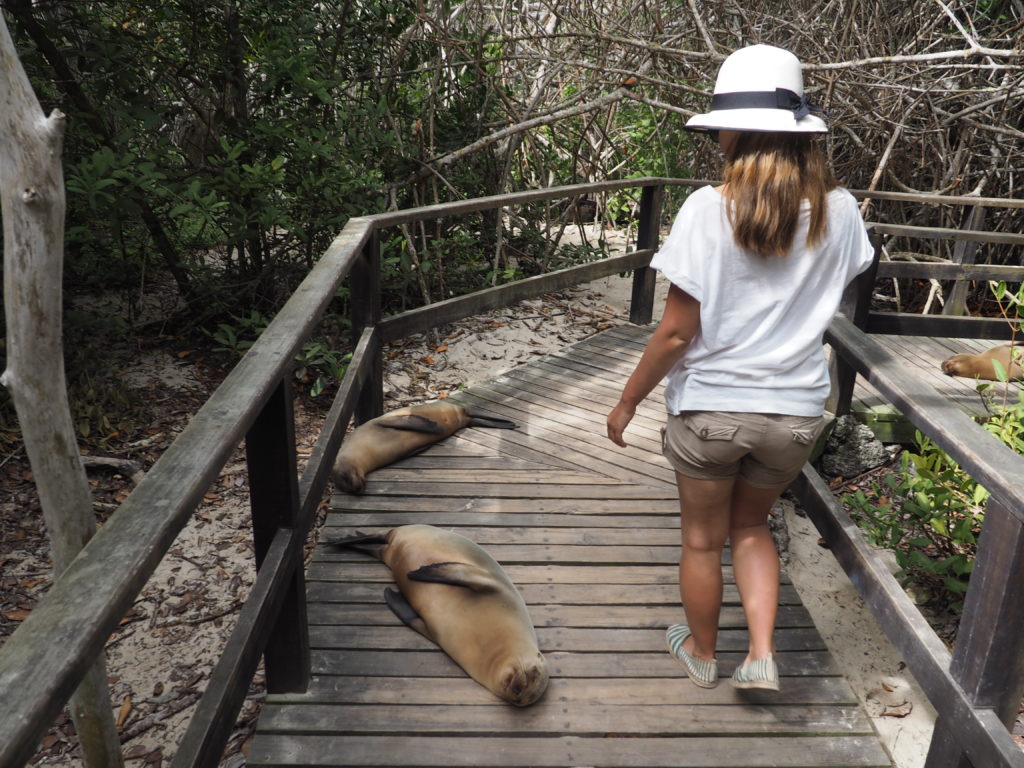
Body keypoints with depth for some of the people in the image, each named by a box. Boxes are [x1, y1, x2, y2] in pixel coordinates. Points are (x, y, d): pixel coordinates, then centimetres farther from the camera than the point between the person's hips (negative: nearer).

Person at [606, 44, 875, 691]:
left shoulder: (709, 209, -17)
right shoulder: (839, 211, -6)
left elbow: (677, 331, -16)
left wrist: (628, 401, -4)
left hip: (709, 405, -3)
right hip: (796, 410, 4)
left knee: (703, 539, 19)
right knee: (752, 526, 28)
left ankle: (702, 654, 40)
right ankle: (762, 655, 21)